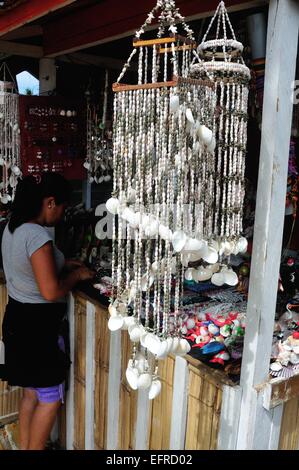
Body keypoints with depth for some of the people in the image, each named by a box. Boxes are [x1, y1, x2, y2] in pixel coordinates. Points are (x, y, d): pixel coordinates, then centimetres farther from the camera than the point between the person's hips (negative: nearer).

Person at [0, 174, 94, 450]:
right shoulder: (38, 236, -25)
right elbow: (51, 291, -28)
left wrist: (62, 264, 13)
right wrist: (77, 275, -11)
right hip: (37, 324, -10)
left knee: (31, 392, 22)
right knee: (50, 398, 8)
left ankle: (25, 448, 36)